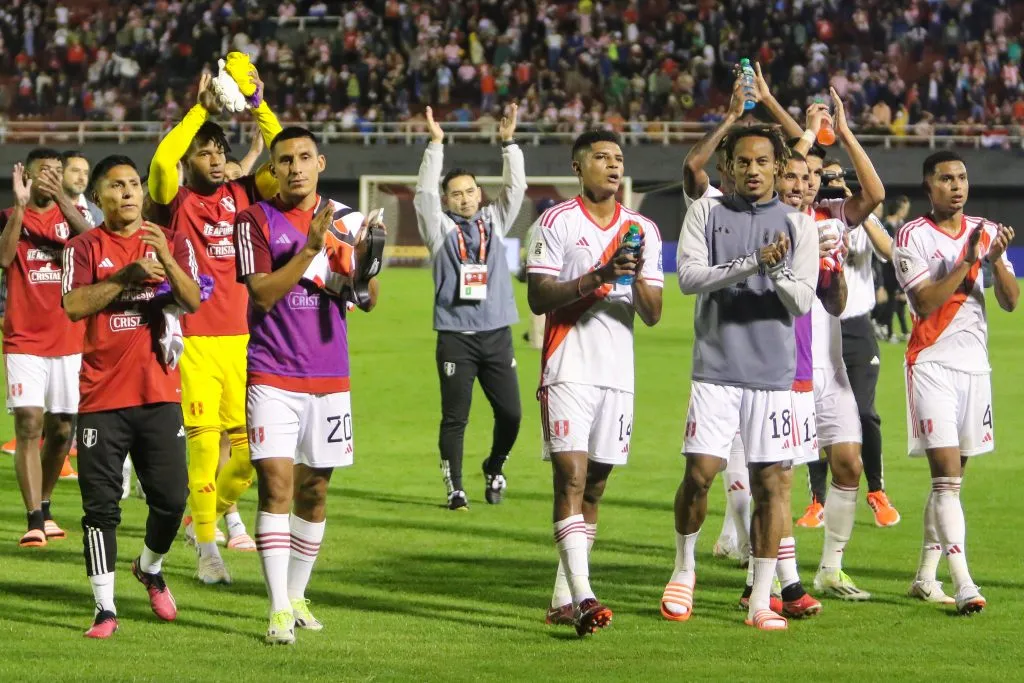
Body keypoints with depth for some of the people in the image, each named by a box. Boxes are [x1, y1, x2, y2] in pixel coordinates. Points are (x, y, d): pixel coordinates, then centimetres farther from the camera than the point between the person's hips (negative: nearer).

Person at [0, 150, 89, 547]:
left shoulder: (70, 214, 8)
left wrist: (61, 197, -27)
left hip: (68, 342, 3)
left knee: (61, 429, 8)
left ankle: (45, 508, 26)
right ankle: (34, 521, -15)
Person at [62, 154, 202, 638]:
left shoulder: (171, 244, 8)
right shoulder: (85, 248, 3)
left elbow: (192, 301, -7)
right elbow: (74, 306, -13)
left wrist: (166, 258, -22)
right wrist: (126, 275, -19)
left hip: (160, 393, 2)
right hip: (103, 396, -1)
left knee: (171, 498, 0)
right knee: (101, 504, -3)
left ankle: (151, 568, 30)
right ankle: (105, 608, 2)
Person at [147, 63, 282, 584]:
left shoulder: (241, 195, 10)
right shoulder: (175, 203, 0)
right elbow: (161, 162, -20)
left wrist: (258, 107, -8)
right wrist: (200, 109, -16)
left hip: (240, 339, 4)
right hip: (192, 340, -4)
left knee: (247, 444, 1)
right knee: (204, 440, -8)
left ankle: (216, 509, 29)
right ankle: (206, 549, 1)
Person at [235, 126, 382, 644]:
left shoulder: (344, 220, 8)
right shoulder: (255, 220, -2)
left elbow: (367, 300, 7)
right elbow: (262, 294, -13)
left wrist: (364, 257, -13)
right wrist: (310, 248, -21)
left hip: (329, 377, 4)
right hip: (272, 376, -4)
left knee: (314, 490, 9)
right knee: (276, 483, -13)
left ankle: (297, 596, 23)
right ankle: (279, 610, -15)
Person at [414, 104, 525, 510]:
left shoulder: (494, 222, 12)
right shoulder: (440, 228, 4)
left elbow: (515, 187, 5)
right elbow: (425, 192, -8)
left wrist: (509, 144, -6)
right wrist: (436, 146, -14)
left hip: (497, 334, 3)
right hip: (456, 336, -3)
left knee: (510, 412, 2)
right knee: (455, 417, -1)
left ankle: (494, 468, 27)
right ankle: (455, 488, 6)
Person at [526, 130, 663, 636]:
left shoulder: (643, 229, 13)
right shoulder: (557, 222, 0)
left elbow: (652, 314, 10)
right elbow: (538, 298, -8)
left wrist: (638, 277, -10)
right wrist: (597, 276, -19)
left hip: (619, 374, 5)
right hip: (568, 370, -5)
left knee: (595, 486, 7)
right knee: (572, 478, -15)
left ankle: (562, 600, 14)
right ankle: (583, 598, -24)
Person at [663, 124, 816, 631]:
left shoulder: (798, 226, 8)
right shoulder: (706, 213, 7)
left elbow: (803, 300, 0)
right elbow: (689, 276, -6)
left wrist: (778, 272, -21)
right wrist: (751, 264, -19)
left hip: (774, 374, 1)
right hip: (716, 367, -1)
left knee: (771, 482, -2)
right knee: (700, 472, -7)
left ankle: (760, 601, 2)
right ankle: (684, 570, 18)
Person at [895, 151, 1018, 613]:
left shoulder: (985, 232, 10)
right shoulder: (913, 236, -5)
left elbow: (1010, 302, 5)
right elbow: (925, 303, -15)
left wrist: (995, 259, -12)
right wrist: (967, 261, -21)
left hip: (975, 365, 6)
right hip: (932, 363, -6)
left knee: (950, 478, 10)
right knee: (947, 475, -14)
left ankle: (925, 575, 19)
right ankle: (963, 584, -22)